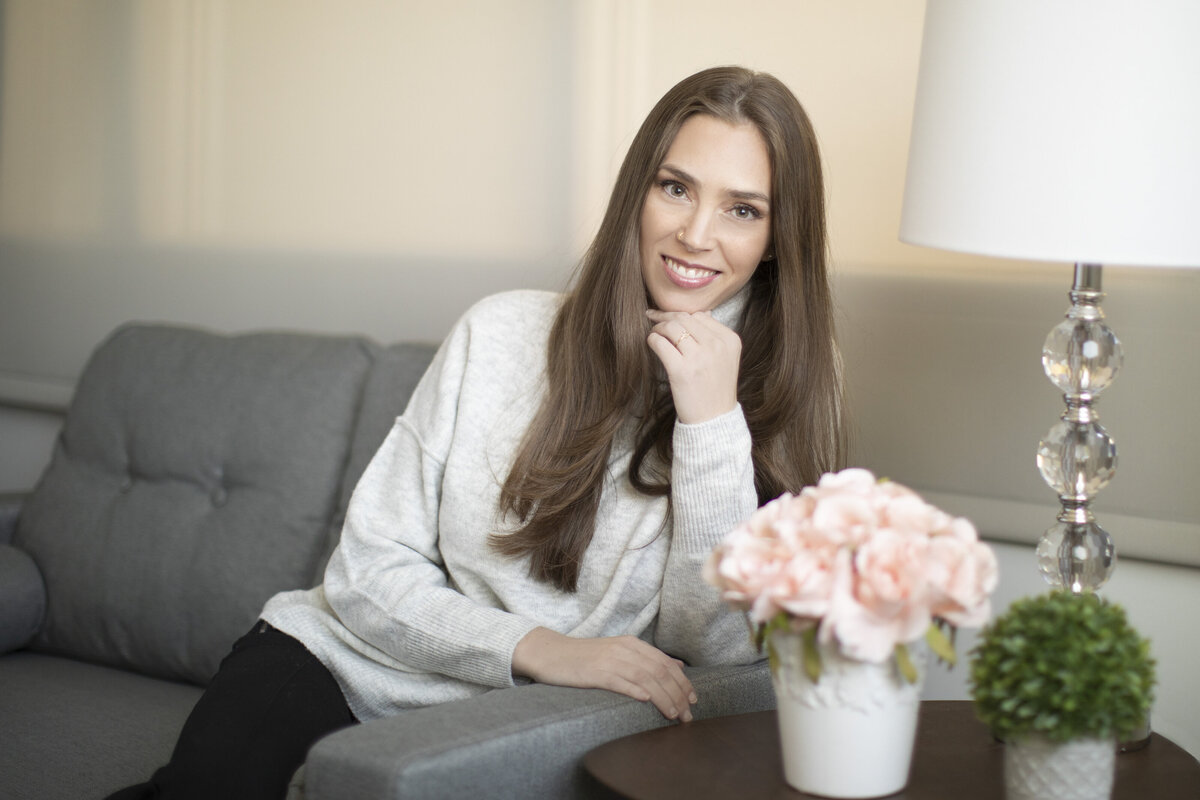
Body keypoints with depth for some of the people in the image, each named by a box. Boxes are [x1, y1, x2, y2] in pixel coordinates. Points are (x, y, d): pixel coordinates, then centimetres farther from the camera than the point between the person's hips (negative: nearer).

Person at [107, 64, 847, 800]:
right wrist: (541, 650, -19)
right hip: (336, 664, 1)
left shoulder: (788, 391, -3)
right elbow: (368, 573, -3)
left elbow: (717, 645, -11)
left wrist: (710, 421, -21)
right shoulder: (503, 333, -3)